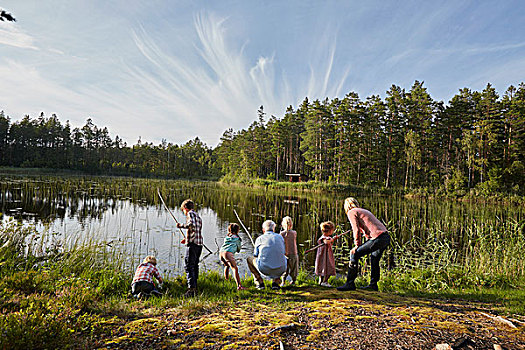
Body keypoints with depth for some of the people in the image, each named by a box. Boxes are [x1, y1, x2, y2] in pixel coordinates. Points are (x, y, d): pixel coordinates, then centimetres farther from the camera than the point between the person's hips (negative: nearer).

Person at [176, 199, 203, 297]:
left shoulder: (190, 213, -3)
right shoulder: (198, 216, 23)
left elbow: (191, 224, -22)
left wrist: (181, 225, -8)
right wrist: (187, 239, 30)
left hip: (193, 243, -9)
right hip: (199, 243, 9)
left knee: (189, 266, -8)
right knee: (195, 266, 13)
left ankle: (191, 288, -13)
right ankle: (195, 288, 18)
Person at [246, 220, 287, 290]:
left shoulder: (259, 238, 8)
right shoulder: (280, 237, 13)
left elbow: (255, 255, 18)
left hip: (264, 269, -1)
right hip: (280, 270, 2)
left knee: (249, 259, 26)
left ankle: (260, 282, 15)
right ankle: (275, 281, 17)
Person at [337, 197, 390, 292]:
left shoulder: (351, 212, 4)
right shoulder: (364, 211, 29)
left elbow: (357, 230, -5)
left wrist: (357, 245, 2)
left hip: (377, 238, -9)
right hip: (387, 237, 9)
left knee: (354, 254, 0)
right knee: (374, 258, 27)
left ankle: (350, 283, 3)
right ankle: (373, 285, 34)